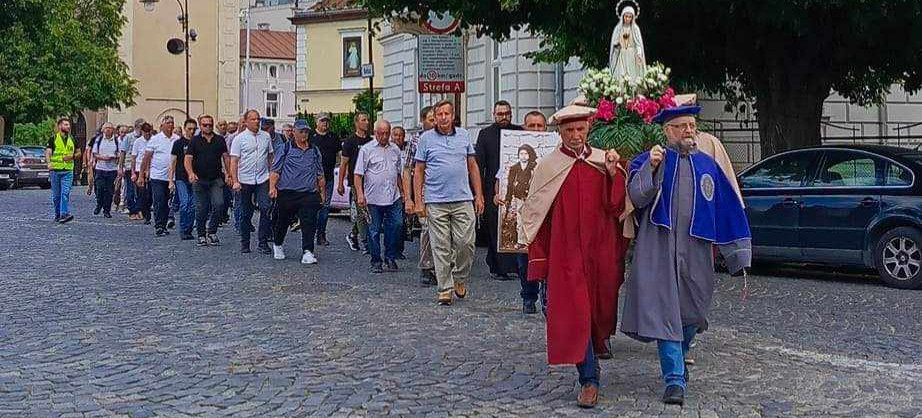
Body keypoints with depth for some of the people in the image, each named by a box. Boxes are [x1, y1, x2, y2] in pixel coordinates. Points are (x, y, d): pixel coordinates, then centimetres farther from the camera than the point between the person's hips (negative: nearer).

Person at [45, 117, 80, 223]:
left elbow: (79, 153, 18)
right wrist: (49, 163, -25)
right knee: (56, 195, 7)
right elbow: (48, 152, -6)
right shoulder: (53, 139, 2)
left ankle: (64, 214, -18)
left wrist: (72, 156, -4)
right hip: (55, 170, -1)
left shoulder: (72, 140, 12)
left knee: (65, 193, -12)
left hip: (68, 171, 1)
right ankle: (57, 214, 19)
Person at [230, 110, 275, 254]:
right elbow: (234, 161, -4)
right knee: (246, 213, 7)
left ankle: (262, 242, -3)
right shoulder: (239, 138, -1)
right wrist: (235, 181, -12)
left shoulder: (266, 136, 9)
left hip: (263, 179, 2)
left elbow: (271, 156, 17)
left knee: (266, 209, -10)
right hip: (245, 181, -2)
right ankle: (244, 243, 17)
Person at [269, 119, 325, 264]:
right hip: (286, 193, -2)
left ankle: (307, 252, -10)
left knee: (309, 223, -9)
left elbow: (320, 175, 21)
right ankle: (277, 245, 34)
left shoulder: (315, 151, 15)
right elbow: (275, 171, 0)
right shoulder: (285, 149, 5)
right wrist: (272, 187, -12)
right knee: (283, 221, 11)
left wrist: (322, 192, 18)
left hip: (309, 194, 2)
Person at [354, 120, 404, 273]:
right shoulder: (366, 150, -1)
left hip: (393, 198, 4)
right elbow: (358, 174, -4)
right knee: (374, 231, 3)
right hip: (373, 199, -3)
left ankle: (390, 258, 8)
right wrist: (360, 195, -12)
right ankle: (376, 262, 13)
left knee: (397, 225, -6)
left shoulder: (395, 150, 13)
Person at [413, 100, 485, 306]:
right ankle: (445, 289, 7)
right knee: (441, 247, 0)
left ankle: (460, 279, 20)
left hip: (463, 200, 2)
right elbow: (419, 172, 6)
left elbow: (473, 166, 15)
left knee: (466, 243, -3)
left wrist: (479, 195, 10)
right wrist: (419, 201, 0)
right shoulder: (426, 139, 5)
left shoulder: (464, 136, 11)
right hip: (436, 202, -2)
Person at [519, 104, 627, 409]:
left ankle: (601, 337, 49)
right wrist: (539, 258, 2)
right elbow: (535, 214, 3)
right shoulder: (547, 167, -1)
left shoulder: (604, 162, 3)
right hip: (566, 252, -2)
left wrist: (614, 174, -18)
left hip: (601, 250, 2)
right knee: (574, 312, -7)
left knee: (601, 303, 16)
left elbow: (618, 205, -3)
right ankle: (589, 380, -1)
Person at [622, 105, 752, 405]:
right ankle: (675, 379, -6)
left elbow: (728, 209, 13)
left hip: (696, 252, 3)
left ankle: (677, 360, 38)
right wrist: (651, 168, -26)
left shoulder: (708, 165, 12)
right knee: (665, 310, -8)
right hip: (659, 250, -3)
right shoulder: (649, 160, 4)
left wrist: (739, 256, 10)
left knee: (692, 310, 12)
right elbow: (637, 197, -10)